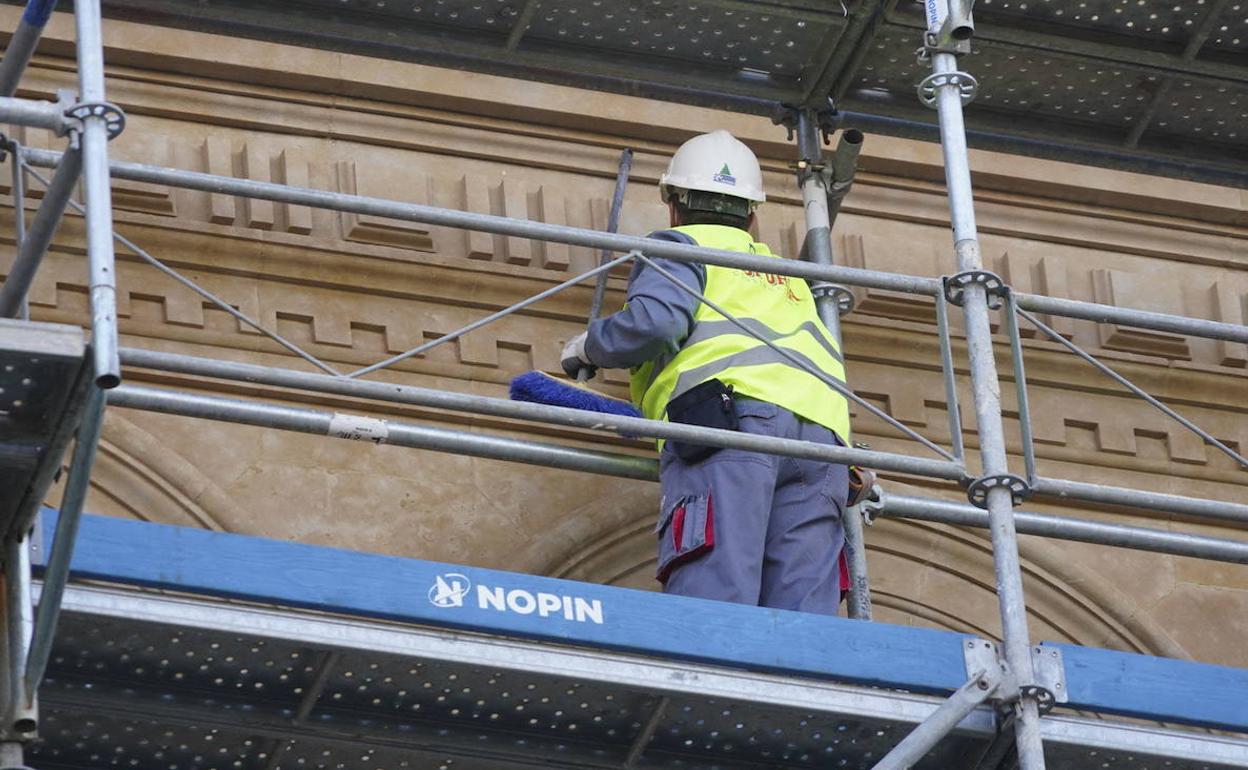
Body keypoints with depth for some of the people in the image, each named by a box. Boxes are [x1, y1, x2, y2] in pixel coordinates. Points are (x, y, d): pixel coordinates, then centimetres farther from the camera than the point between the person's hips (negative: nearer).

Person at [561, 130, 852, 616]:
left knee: (710, 599, -20)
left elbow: (655, 320, 0)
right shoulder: (784, 274, 40)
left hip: (728, 411, -5)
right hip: (821, 430, 6)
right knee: (802, 622, -7)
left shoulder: (681, 245, 19)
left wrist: (590, 347, 16)